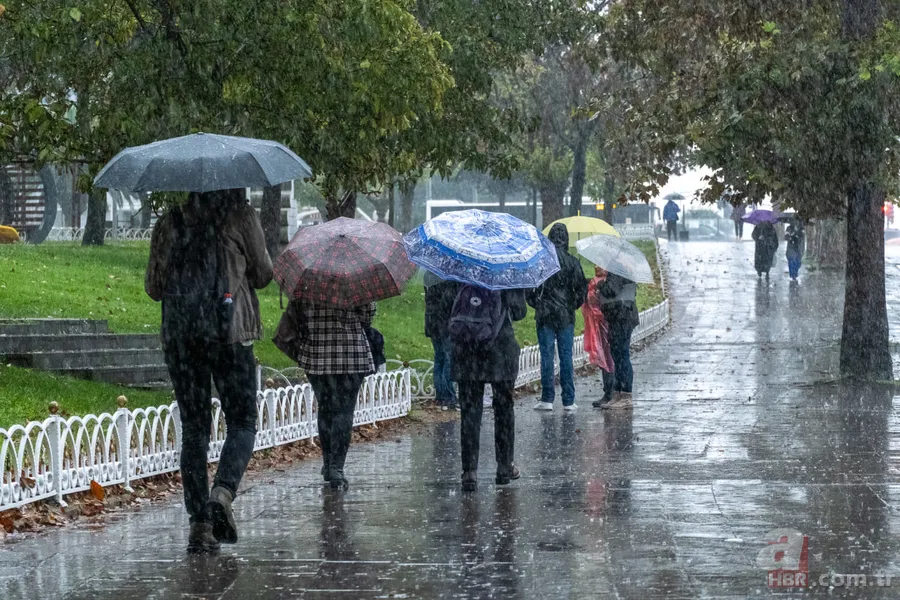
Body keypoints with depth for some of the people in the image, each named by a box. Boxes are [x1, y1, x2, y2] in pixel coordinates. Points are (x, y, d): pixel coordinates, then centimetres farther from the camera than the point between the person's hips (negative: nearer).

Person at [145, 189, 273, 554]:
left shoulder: (170, 222, 5)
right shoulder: (242, 217, -2)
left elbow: (154, 287, 9)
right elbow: (262, 275, 5)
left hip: (179, 335, 2)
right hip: (230, 332, -2)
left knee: (193, 429, 7)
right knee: (242, 423, 9)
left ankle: (200, 524, 2)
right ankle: (223, 492, -17)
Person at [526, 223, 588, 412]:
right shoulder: (572, 262, -3)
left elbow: (529, 289, -1)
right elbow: (582, 288, 2)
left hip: (545, 315, -1)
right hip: (566, 316, 1)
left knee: (547, 356, 2)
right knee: (566, 356, 5)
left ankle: (547, 398, 1)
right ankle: (568, 401, 6)